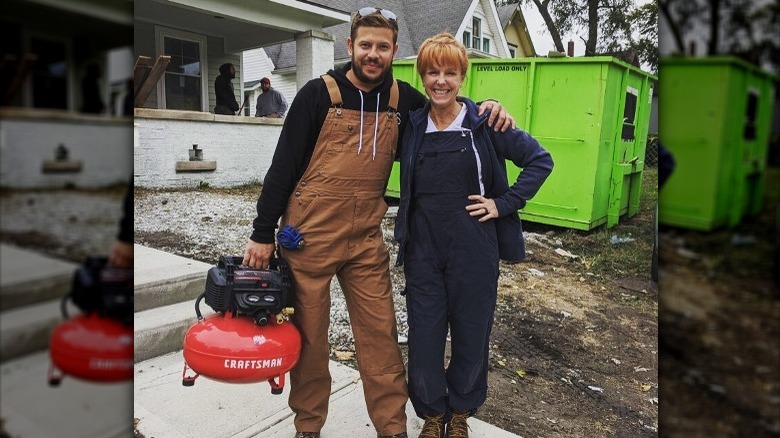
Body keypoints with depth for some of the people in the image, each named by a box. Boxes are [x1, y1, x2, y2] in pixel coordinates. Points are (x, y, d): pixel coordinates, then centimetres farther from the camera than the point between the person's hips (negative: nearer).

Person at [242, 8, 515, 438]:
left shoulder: (403, 99, 4)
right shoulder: (319, 93, -7)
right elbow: (284, 165, -6)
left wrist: (486, 109, -3)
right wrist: (263, 233, -5)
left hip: (366, 240, 3)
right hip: (310, 236, -2)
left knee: (380, 334, 6)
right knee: (308, 335, 10)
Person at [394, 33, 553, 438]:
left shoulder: (484, 123, -4)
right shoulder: (411, 126, 3)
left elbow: (540, 160, 1)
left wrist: (504, 203, -6)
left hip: (473, 250, -2)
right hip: (423, 251, 2)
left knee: (471, 335, 11)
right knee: (424, 336, 7)